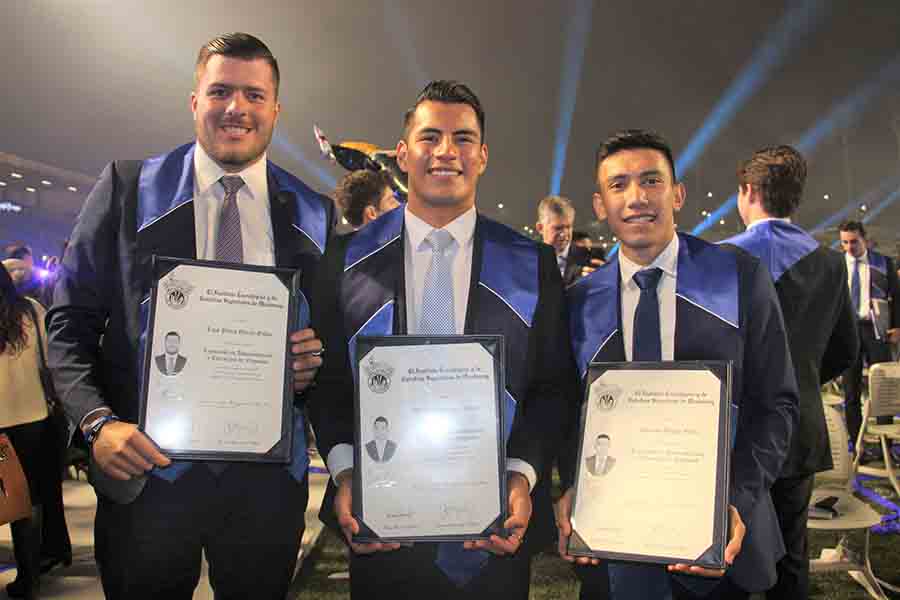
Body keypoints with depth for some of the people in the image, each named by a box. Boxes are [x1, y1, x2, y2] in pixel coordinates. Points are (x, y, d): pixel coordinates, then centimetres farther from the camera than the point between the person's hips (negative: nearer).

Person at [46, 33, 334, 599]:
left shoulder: (315, 212, 5)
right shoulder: (127, 187, 1)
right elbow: (71, 320, 1)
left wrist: (314, 361, -10)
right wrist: (98, 421, -13)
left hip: (270, 472, 2)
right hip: (146, 463, -1)